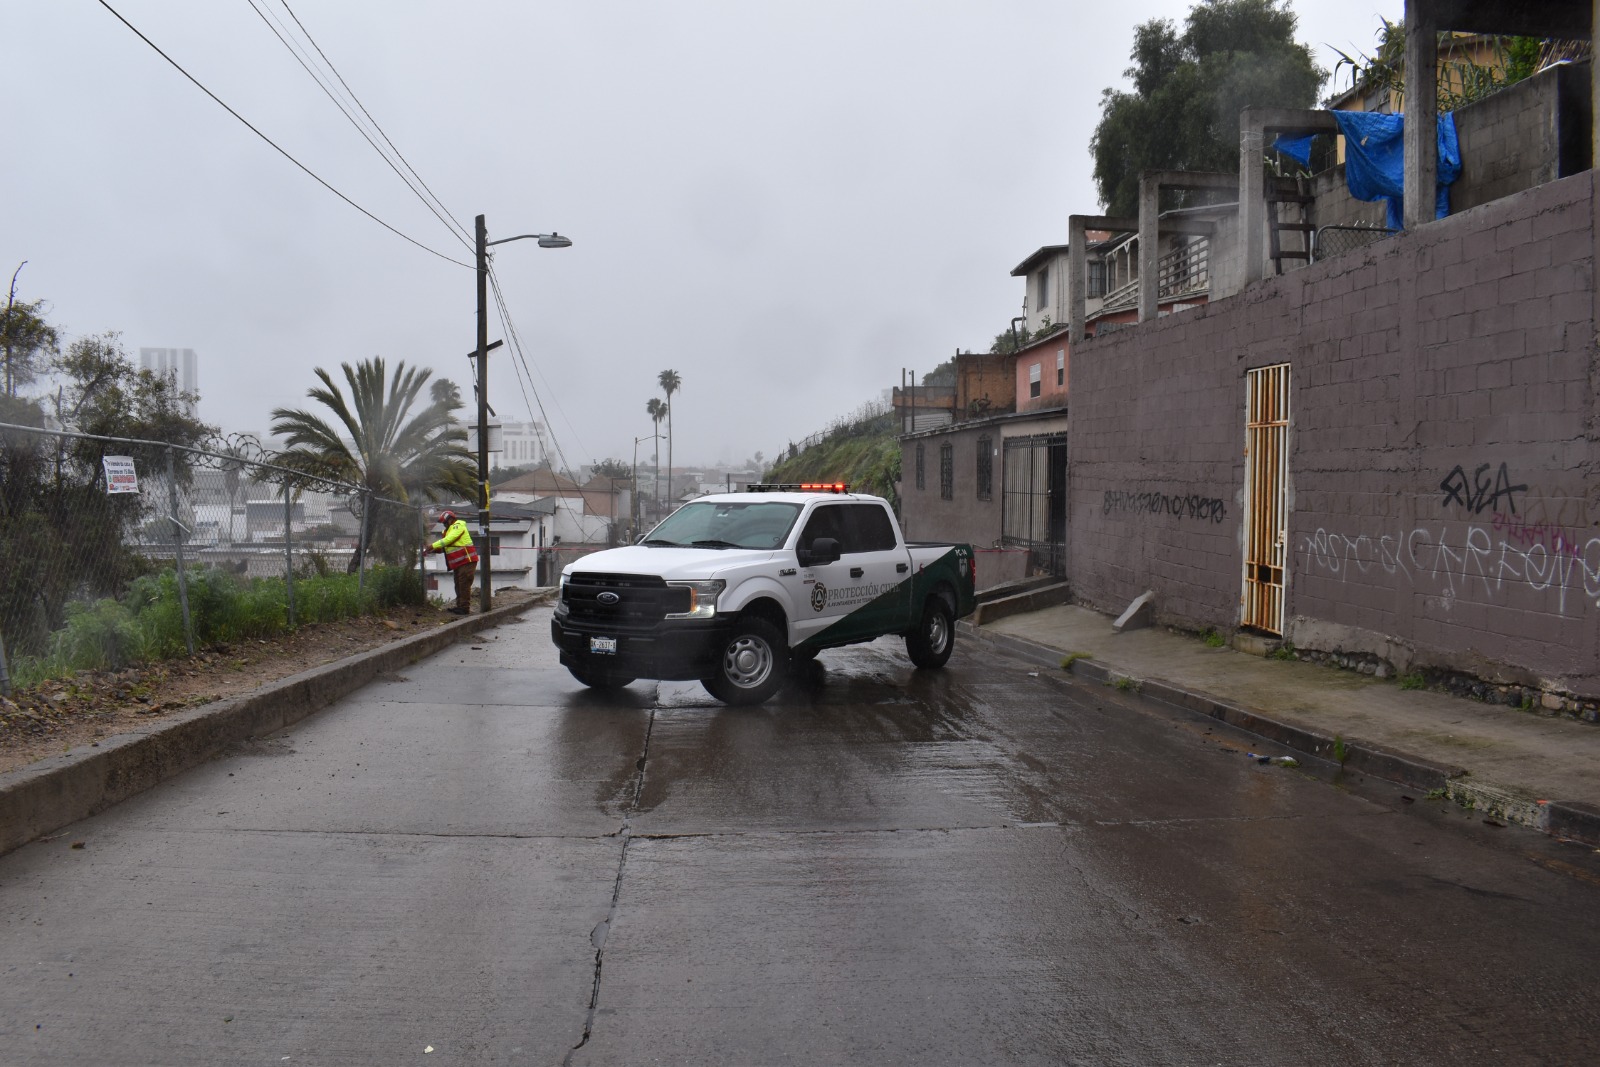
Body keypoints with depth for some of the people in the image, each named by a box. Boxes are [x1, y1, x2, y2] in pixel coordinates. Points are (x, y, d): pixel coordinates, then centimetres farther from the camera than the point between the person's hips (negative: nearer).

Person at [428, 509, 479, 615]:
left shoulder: (458, 526, -9)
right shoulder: (451, 529, 23)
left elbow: (448, 540, -21)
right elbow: (446, 546, 17)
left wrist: (433, 545, -18)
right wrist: (435, 549, 1)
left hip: (466, 561, -11)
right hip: (459, 563, 11)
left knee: (464, 584, -10)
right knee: (459, 585, 13)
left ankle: (465, 607, -9)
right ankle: (460, 606, 19)